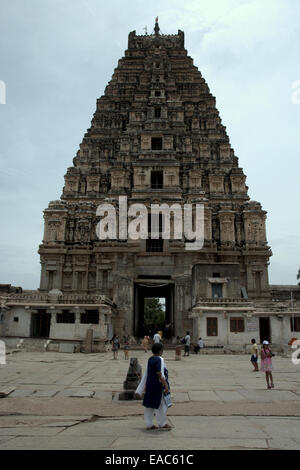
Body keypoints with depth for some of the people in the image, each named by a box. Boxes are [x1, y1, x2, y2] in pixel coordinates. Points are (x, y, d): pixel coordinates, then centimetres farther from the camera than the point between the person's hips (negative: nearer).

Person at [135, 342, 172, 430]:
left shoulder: (150, 359, 5)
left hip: (150, 385, 8)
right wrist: (166, 385, -19)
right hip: (158, 386, -8)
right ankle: (162, 424, 19)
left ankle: (149, 424, 20)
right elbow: (159, 373, -25)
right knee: (162, 405, 8)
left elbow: (146, 374, 11)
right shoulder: (159, 360, -18)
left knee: (149, 405, 13)